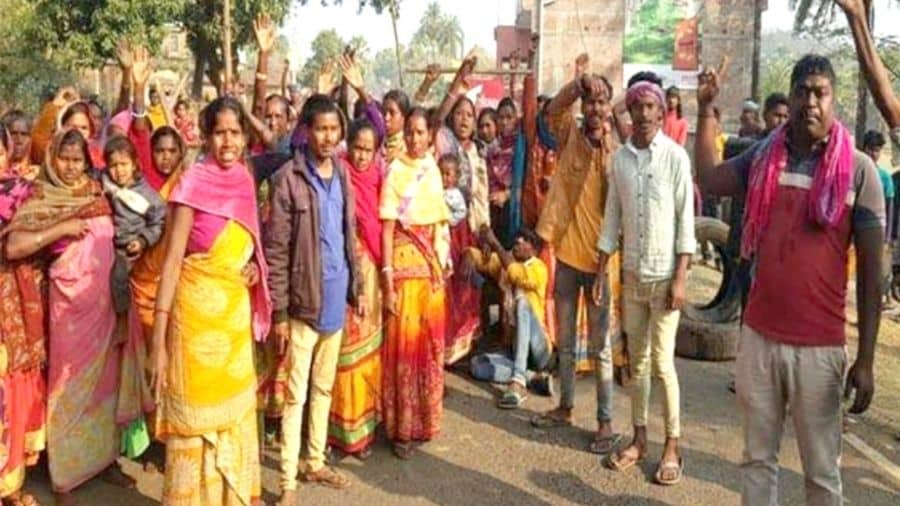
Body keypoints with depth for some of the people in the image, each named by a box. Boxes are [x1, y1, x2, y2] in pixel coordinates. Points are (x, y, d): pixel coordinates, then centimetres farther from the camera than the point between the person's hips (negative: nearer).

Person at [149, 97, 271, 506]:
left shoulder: (244, 182, 6)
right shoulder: (193, 184, -12)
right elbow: (171, 260, -14)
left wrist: (254, 267, -2)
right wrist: (158, 341, -18)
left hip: (236, 311, 6)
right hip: (198, 312, -6)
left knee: (235, 408, 16)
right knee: (196, 413, 5)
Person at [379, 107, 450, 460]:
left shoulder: (433, 170, 10)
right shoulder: (395, 171, -7)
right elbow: (387, 228, -10)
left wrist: (442, 264, 12)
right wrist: (387, 279, -15)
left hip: (433, 264, 5)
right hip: (404, 262, -5)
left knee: (431, 342, 10)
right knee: (404, 343, -2)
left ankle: (425, 420, 25)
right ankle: (401, 428, 10)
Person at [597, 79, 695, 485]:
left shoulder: (675, 156, -8)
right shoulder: (619, 157, 5)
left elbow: (686, 219, -9)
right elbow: (612, 217, 8)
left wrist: (680, 278, -14)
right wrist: (601, 274, 6)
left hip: (664, 275, -4)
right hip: (631, 273, 5)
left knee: (662, 363, -1)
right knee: (637, 361, 12)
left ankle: (672, 446, 12)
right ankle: (639, 438, 24)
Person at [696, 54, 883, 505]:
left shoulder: (859, 170, -8)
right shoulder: (764, 156, 3)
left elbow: (871, 272, -7)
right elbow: (710, 178, 17)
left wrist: (865, 360, -9)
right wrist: (705, 109, 9)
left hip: (820, 346, -3)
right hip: (758, 336, 3)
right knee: (757, 458, 16)